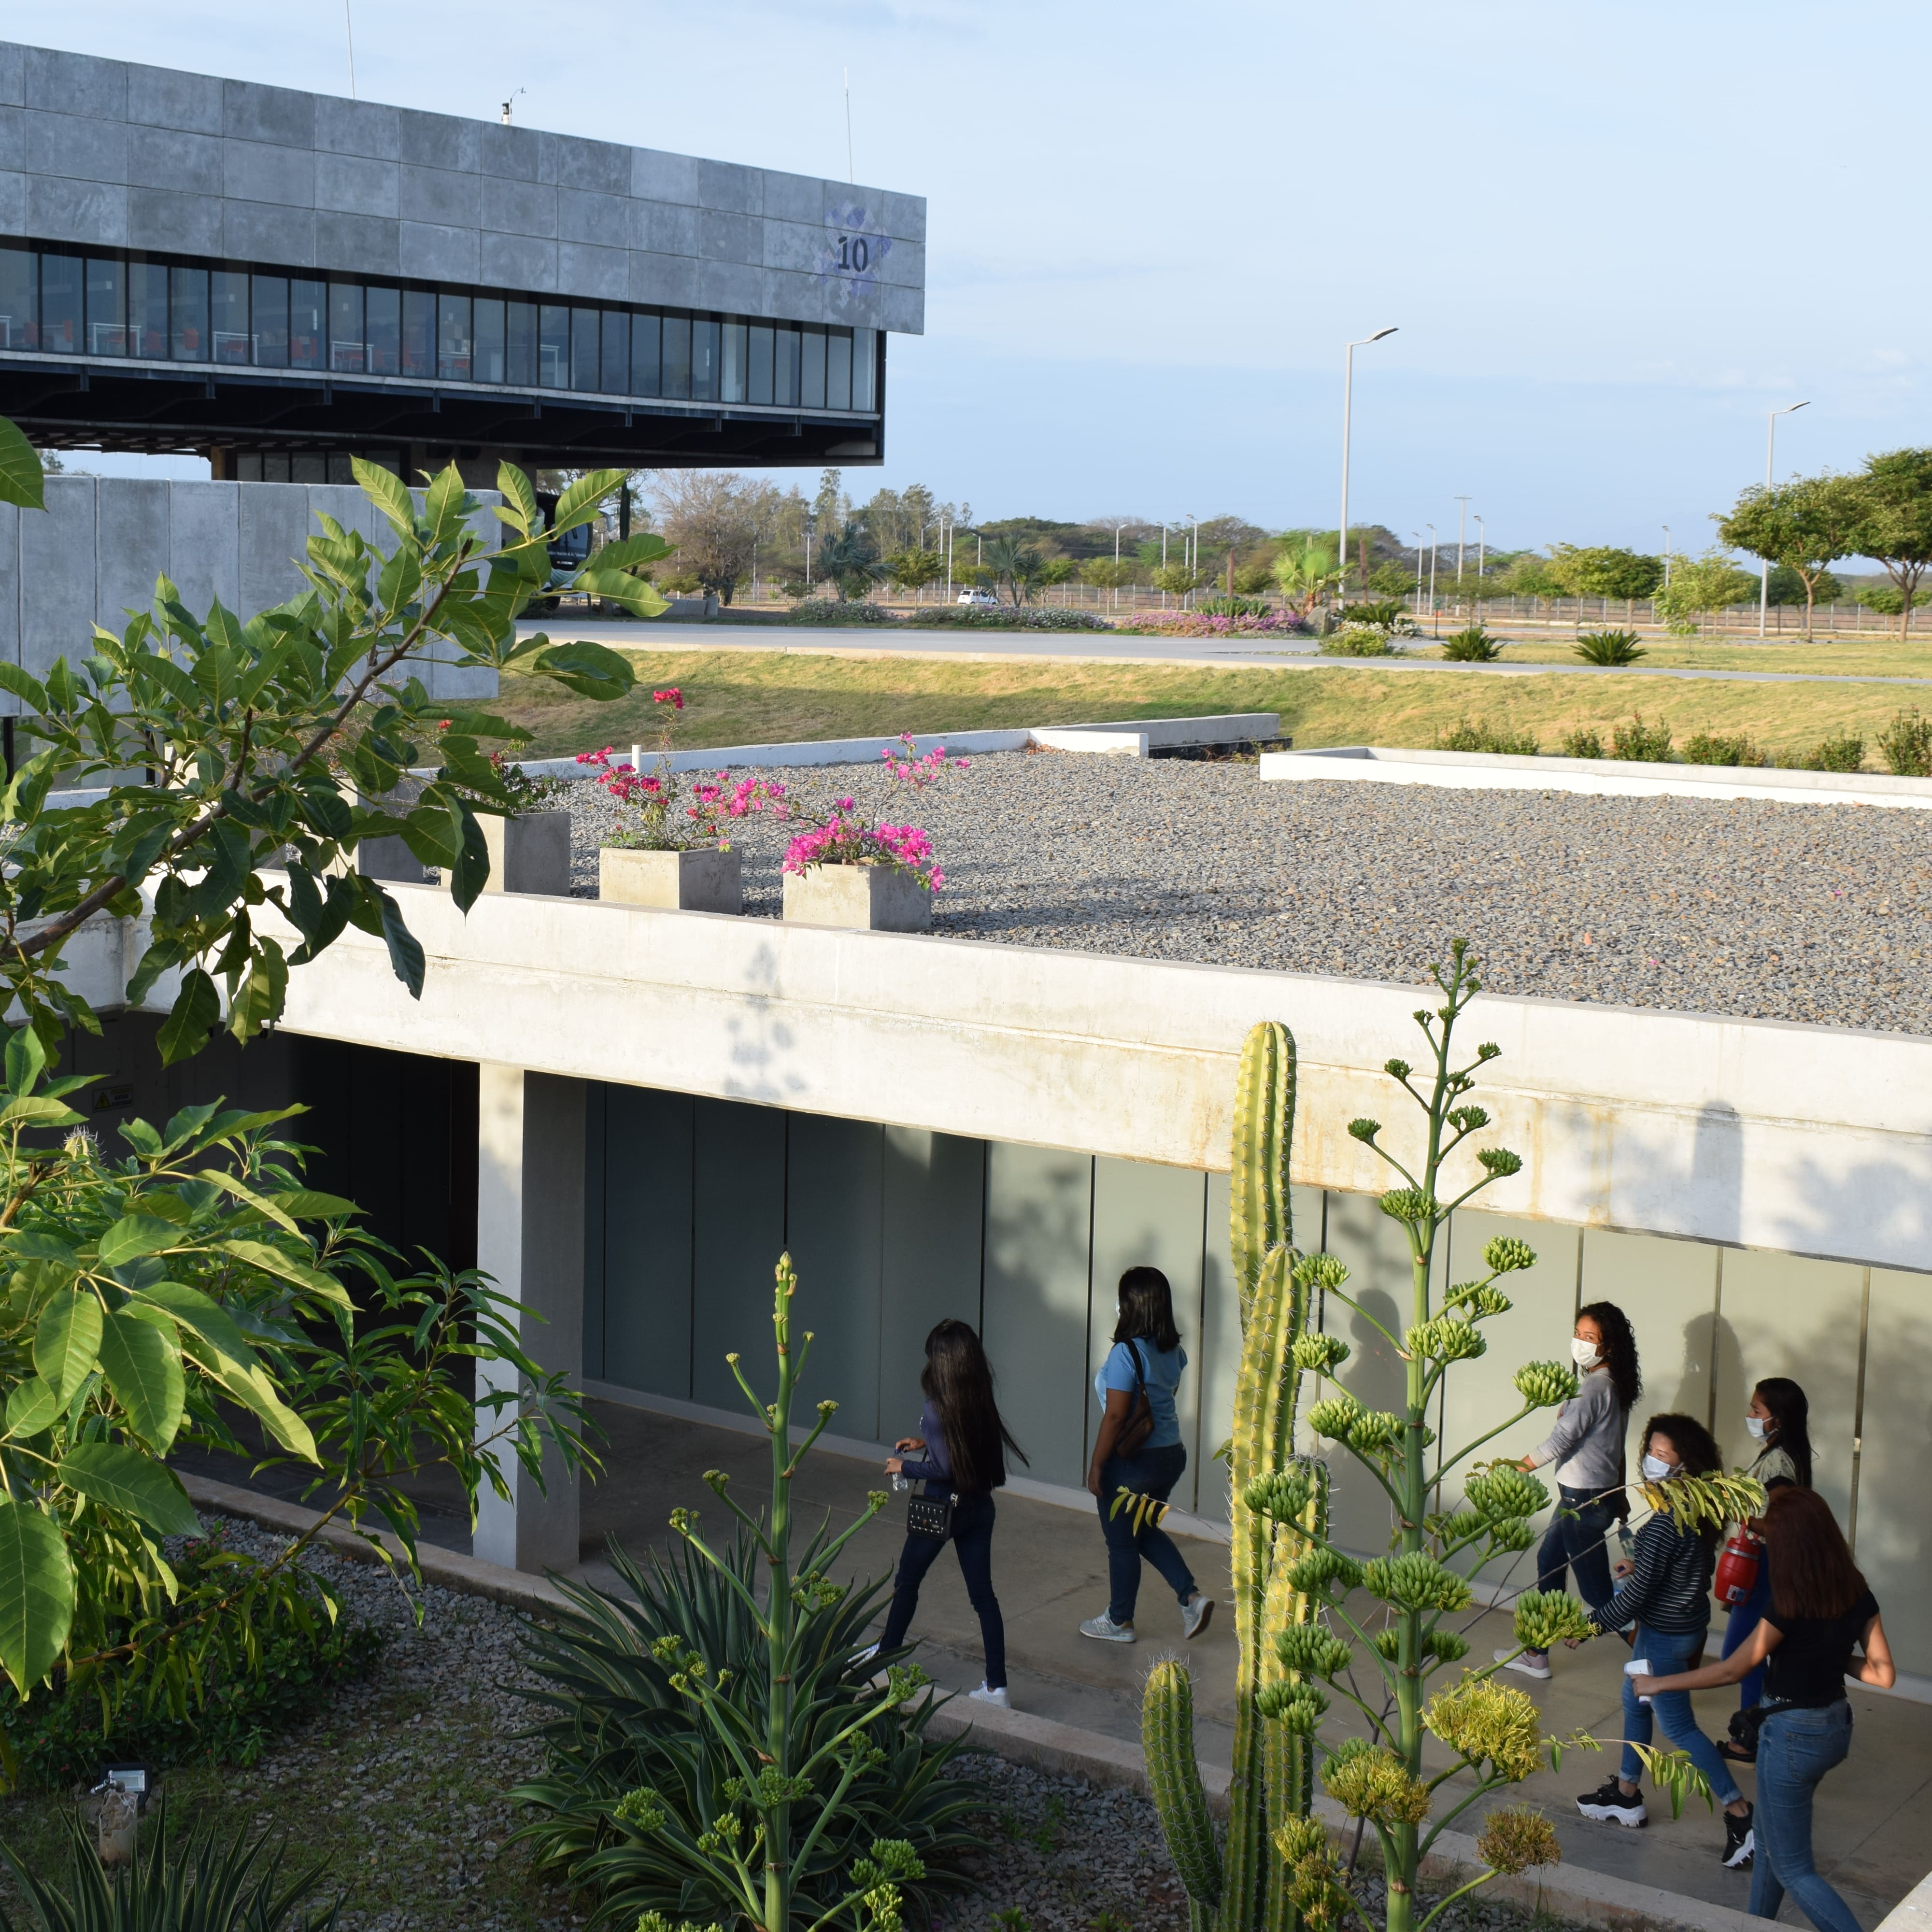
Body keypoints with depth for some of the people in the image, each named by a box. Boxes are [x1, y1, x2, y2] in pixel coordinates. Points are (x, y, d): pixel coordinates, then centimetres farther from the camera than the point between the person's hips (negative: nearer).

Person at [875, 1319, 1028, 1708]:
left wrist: (905, 1467, -7)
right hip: (979, 1507, 6)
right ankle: (997, 1685, 8)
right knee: (983, 1594, 8)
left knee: (906, 1582, 18)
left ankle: (887, 1654, 36)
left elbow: (946, 1468, -22)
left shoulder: (937, 1409, -20)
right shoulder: (982, 1403, -1)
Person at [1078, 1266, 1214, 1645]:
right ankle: (1191, 1597, 14)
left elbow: (1116, 1416, -21)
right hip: (1171, 1454, 8)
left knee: (1122, 1542, 10)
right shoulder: (1174, 1351, 1)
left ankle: (1119, 1622, 24)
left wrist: (1096, 1466, -14)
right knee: (1146, 1530, 25)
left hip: (1133, 1461, -7)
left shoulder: (1126, 1353, -22)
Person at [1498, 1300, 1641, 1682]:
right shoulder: (1613, 1385, 7)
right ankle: (1537, 1654, 29)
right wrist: (1619, 1495, 25)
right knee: (1549, 1562, 20)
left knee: (1595, 1588, -3)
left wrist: (1513, 1469, -12)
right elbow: (1612, 1444, 17)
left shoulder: (1595, 1388, -22)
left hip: (1584, 1500, -10)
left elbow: (1560, 1442, -22)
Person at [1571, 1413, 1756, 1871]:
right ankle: (1626, 1795, 37)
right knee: (1634, 1700, 24)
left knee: (1678, 1727, 3)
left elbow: (1638, 1593, -25)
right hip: (1689, 1622, 10)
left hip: (1666, 1634, -10)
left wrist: (1592, 1624, -14)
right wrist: (1641, 1566, 22)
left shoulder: (1666, 1523, -29)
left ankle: (1739, 1813, 7)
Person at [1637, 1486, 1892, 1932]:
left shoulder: (1790, 1606, -25)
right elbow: (1883, 1674, -2)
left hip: (1792, 1736, -8)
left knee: (1792, 1868, 6)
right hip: (1836, 1727, 8)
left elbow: (1732, 1670, -18)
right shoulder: (1857, 1594, -6)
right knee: (1771, 1835, 27)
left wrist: (1660, 1684, -7)